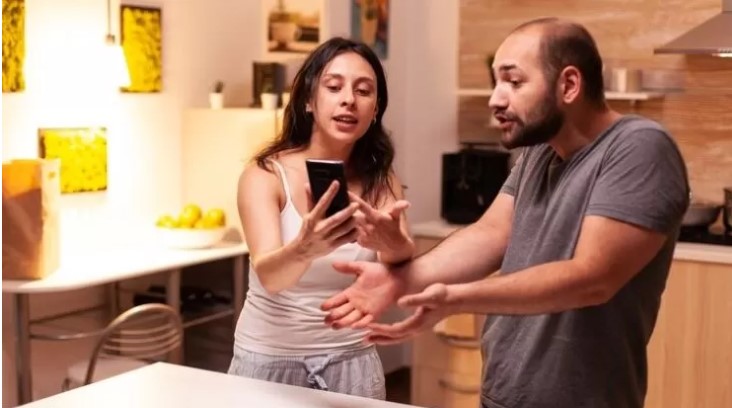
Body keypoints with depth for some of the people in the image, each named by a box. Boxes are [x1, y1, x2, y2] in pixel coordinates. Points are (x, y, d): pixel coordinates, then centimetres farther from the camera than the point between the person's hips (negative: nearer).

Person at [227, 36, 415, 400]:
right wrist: (304, 249, -48)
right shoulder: (265, 175, -12)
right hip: (269, 359, -2)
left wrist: (393, 244, -41)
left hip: (351, 361, 3)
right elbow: (268, 275, -27)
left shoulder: (382, 183, -3)